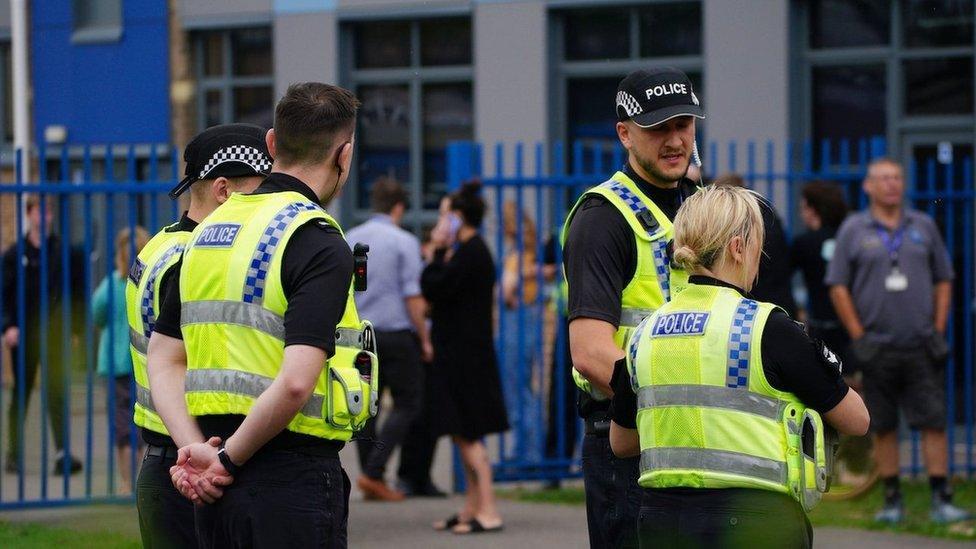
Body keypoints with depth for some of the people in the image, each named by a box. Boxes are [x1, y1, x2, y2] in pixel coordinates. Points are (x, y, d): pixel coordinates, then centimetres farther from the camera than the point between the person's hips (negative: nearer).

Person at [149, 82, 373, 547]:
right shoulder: (320, 246, -13)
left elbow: (164, 360, 10)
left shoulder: (211, 231, 12)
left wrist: (194, 449, -2)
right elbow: (295, 383, -23)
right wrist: (229, 460, -11)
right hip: (293, 475, -7)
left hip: (217, 491, 8)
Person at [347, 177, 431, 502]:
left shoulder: (350, 240, 6)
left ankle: (370, 478, 13)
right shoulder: (404, 242, -9)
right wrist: (424, 338, -2)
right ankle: (374, 472, -10)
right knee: (407, 403, 3)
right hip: (396, 333, -5)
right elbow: (413, 297, -11)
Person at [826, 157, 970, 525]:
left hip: (921, 346, 1)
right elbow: (838, 287, 2)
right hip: (877, 347, -1)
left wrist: (938, 330, 4)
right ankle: (892, 501, 10)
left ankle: (941, 501, -5)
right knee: (883, 428, 3)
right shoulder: (853, 230, 3)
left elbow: (943, 280, 14)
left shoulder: (924, 226, 9)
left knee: (934, 422, -5)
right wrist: (858, 337, -4)